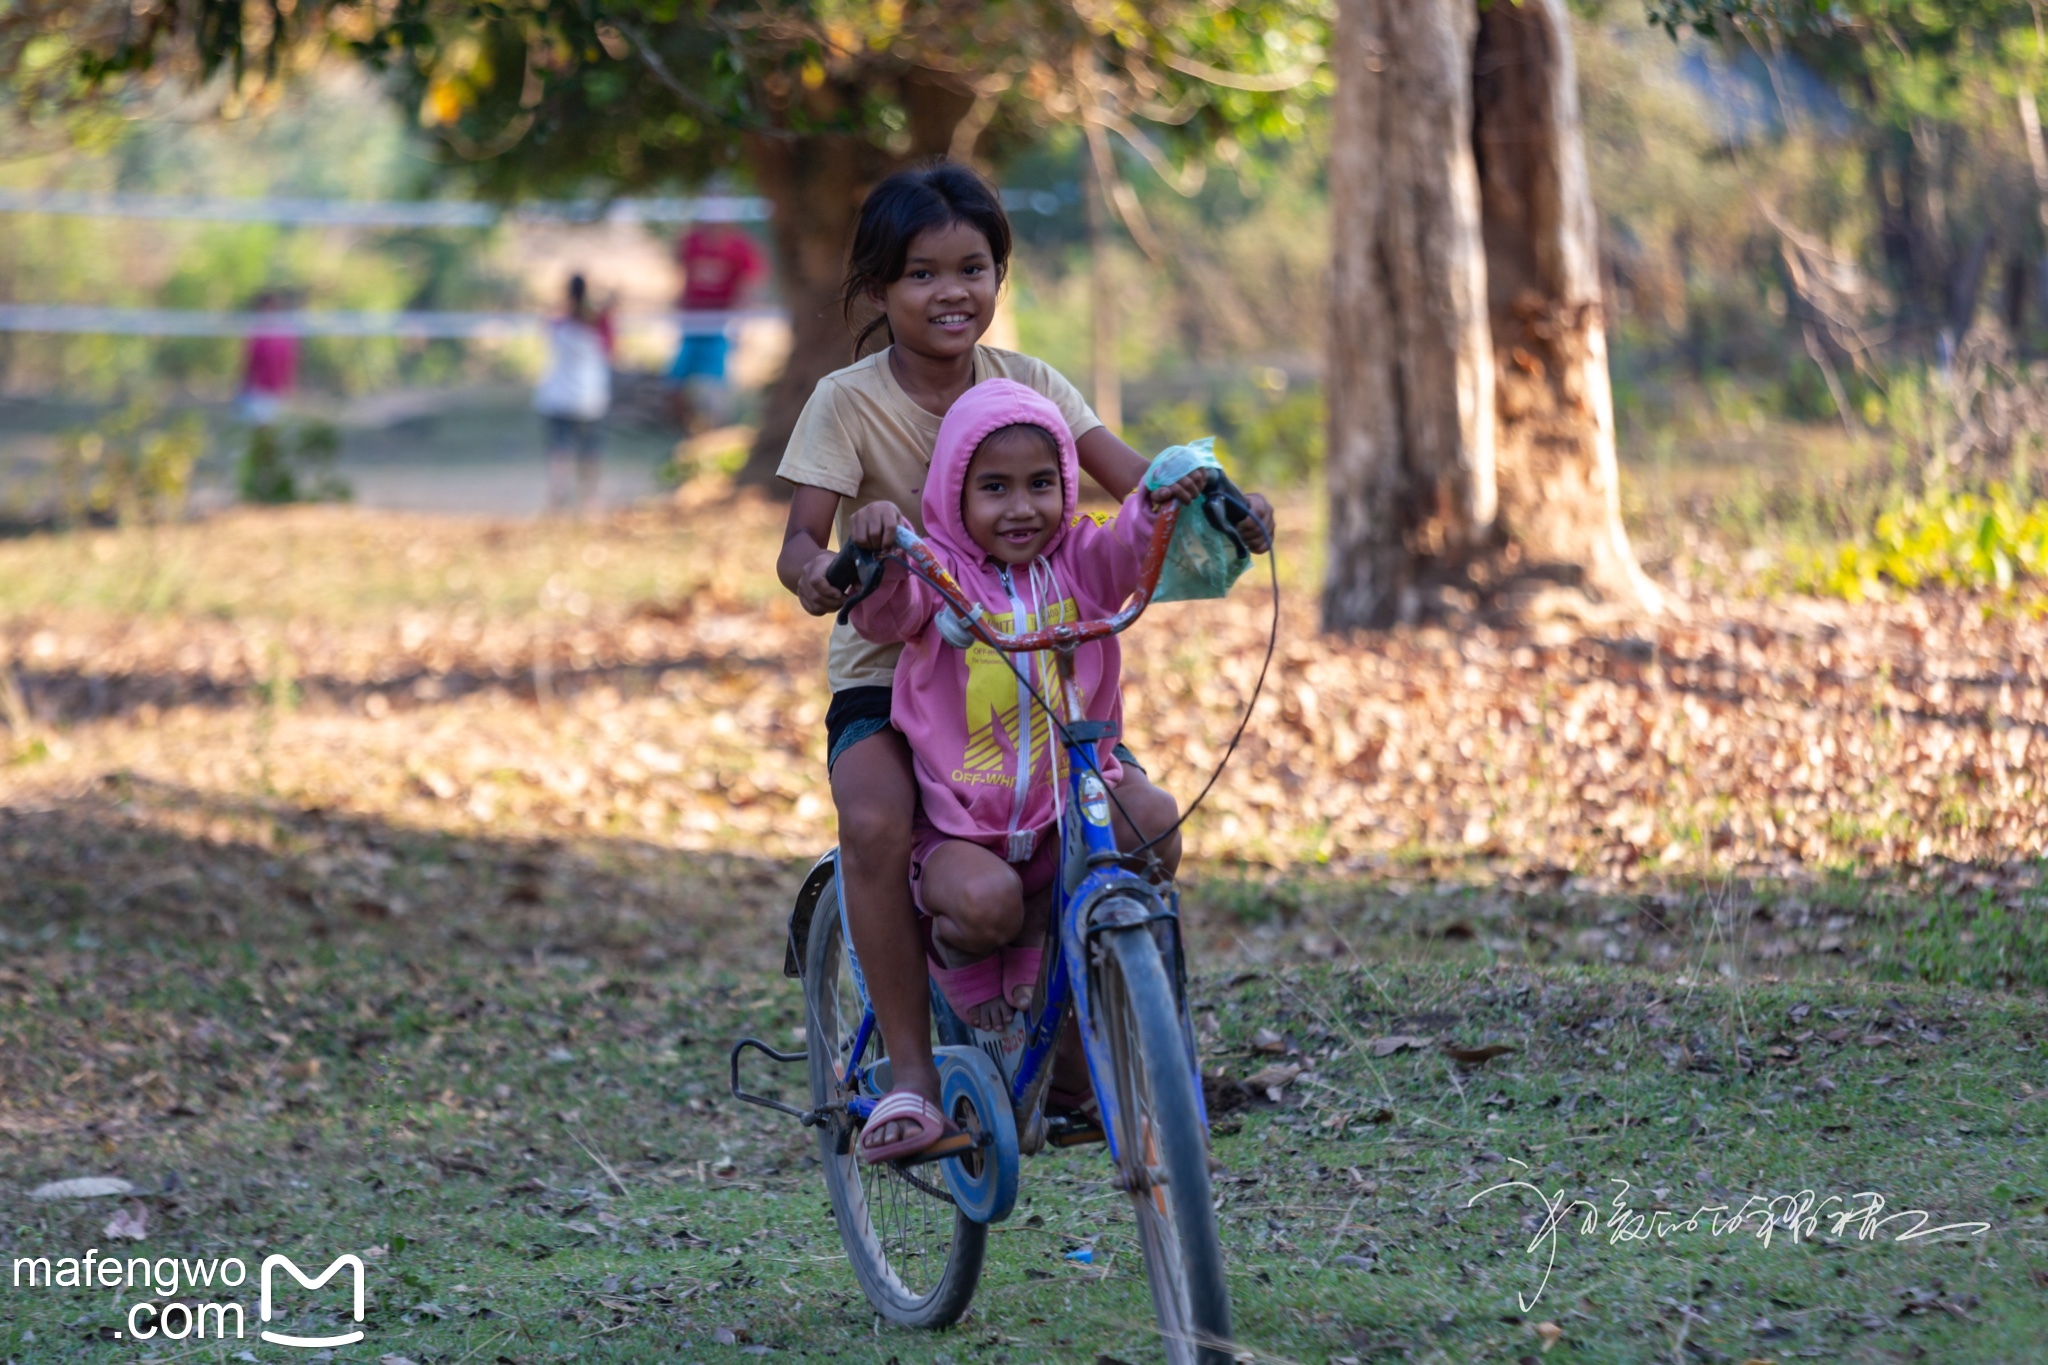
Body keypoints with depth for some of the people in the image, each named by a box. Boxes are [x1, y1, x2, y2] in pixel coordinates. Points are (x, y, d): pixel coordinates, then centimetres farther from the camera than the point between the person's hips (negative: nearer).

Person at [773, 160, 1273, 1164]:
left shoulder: (1028, 385, 2)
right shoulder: (848, 402, -7)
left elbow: (1130, 478, -9)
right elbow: (801, 537, -17)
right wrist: (817, 572, -42)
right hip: (886, 674, -3)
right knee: (876, 822, -34)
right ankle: (910, 1074, -22)